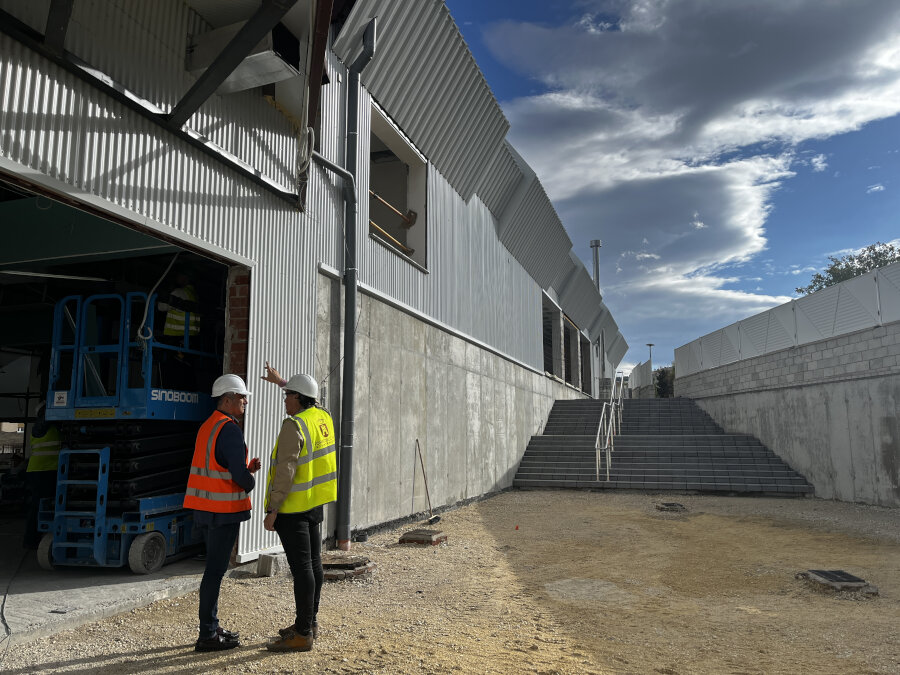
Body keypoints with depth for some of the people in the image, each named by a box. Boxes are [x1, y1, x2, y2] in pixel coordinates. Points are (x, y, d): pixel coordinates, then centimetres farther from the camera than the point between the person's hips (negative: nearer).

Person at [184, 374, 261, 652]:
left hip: (207, 508, 10)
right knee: (215, 570, -3)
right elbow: (241, 476, -20)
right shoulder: (230, 430, -17)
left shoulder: (208, 426, 14)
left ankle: (212, 627, 26)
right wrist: (251, 479, 1)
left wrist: (247, 468, 10)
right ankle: (207, 637, 6)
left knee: (214, 568, 17)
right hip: (223, 510, -10)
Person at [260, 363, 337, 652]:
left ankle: (302, 634, 2)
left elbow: (286, 471, -23)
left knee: (301, 567, -5)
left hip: (292, 507, -9)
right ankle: (309, 622, 27)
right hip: (315, 504, 9)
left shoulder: (294, 426, -18)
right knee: (313, 562, 14)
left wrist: (272, 510, -18)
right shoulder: (323, 417, 6)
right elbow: (308, 400, 31)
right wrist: (281, 381, 38)